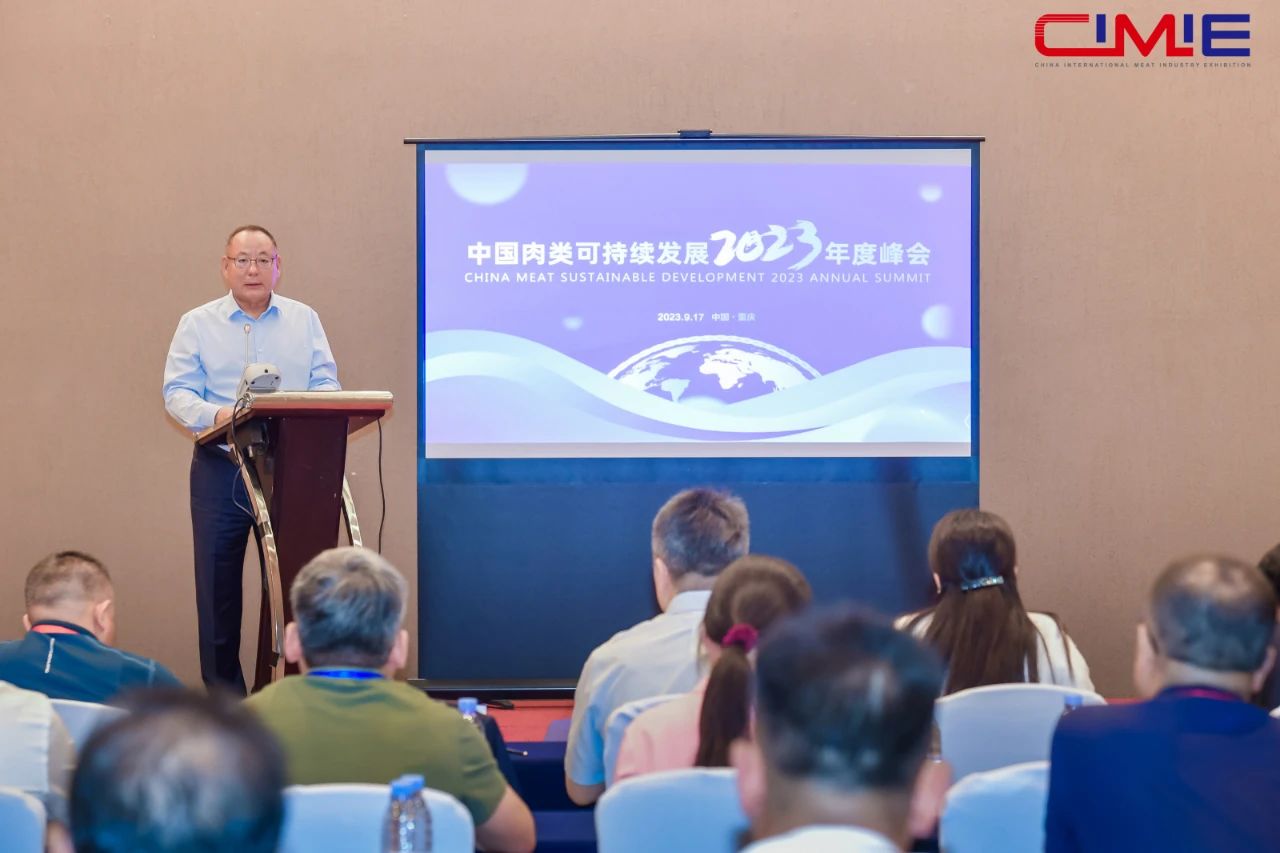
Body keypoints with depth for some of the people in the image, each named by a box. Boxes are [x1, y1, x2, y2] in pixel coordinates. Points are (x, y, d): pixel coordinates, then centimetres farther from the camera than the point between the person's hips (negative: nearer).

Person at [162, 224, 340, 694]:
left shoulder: (304, 320, 11)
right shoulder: (198, 324, 6)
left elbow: (326, 382, 6)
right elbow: (178, 391, 0)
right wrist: (215, 416, -20)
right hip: (221, 470, -1)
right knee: (218, 581, 1)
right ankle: (223, 692, 9)